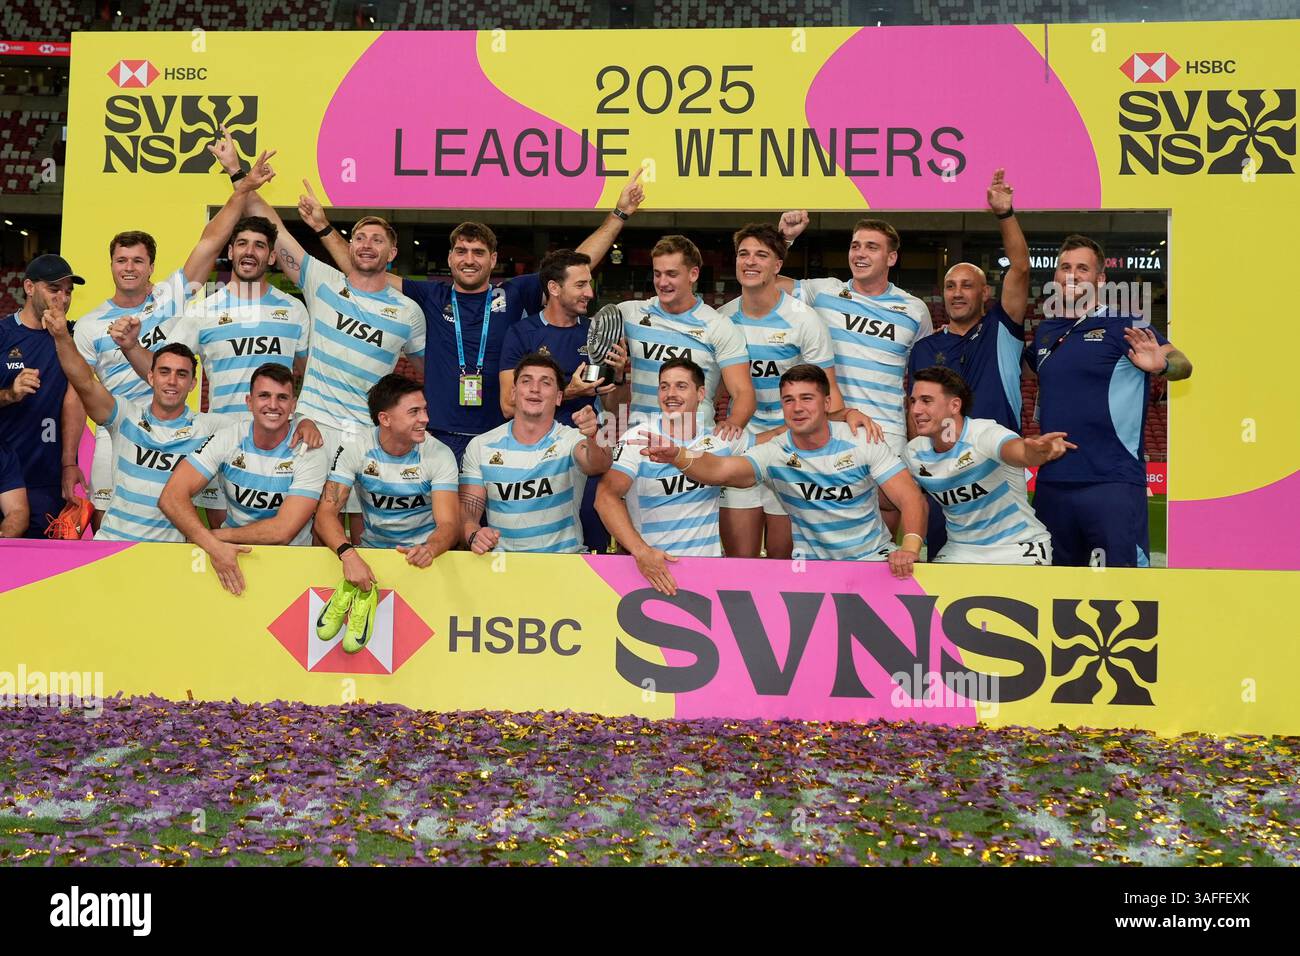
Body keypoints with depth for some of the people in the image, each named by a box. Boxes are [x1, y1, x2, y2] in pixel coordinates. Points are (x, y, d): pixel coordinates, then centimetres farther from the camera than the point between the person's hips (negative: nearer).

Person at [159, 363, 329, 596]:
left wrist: (218, 535, -13)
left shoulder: (311, 453, -13)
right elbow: (171, 497, -15)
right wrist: (214, 545, -28)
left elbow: (282, 531, -19)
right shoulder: (228, 438, -6)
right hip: (229, 550, 2)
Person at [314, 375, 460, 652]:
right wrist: (347, 553, -35)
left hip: (421, 553, 1)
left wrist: (429, 549, -43)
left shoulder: (439, 455, -11)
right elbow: (326, 513, -13)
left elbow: (448, 524, -18)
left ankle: (365, 595, -11)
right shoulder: (354, 450, -8)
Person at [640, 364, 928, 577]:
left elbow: (912, 498, -13)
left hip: (874, 557, 0)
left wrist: (909, 548, -33)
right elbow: (720, 470, -28)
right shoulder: (775, 454, -9)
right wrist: (676, 456, -49)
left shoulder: (861, 441, -9)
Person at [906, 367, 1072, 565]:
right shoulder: (914, 453, -4)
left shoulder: (986, 434, -21)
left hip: (1018, 548, -4)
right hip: (960, 551, 4)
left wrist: (1037, 451, -64)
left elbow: (1021, 453, -42)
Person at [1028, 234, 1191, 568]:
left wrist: (1160, 365, -35)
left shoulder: (1123, 325, -3)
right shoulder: (1044, 332, 14)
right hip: (1051, 483, 6)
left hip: (1111, 483, -6)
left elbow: (1183, 364, -13)